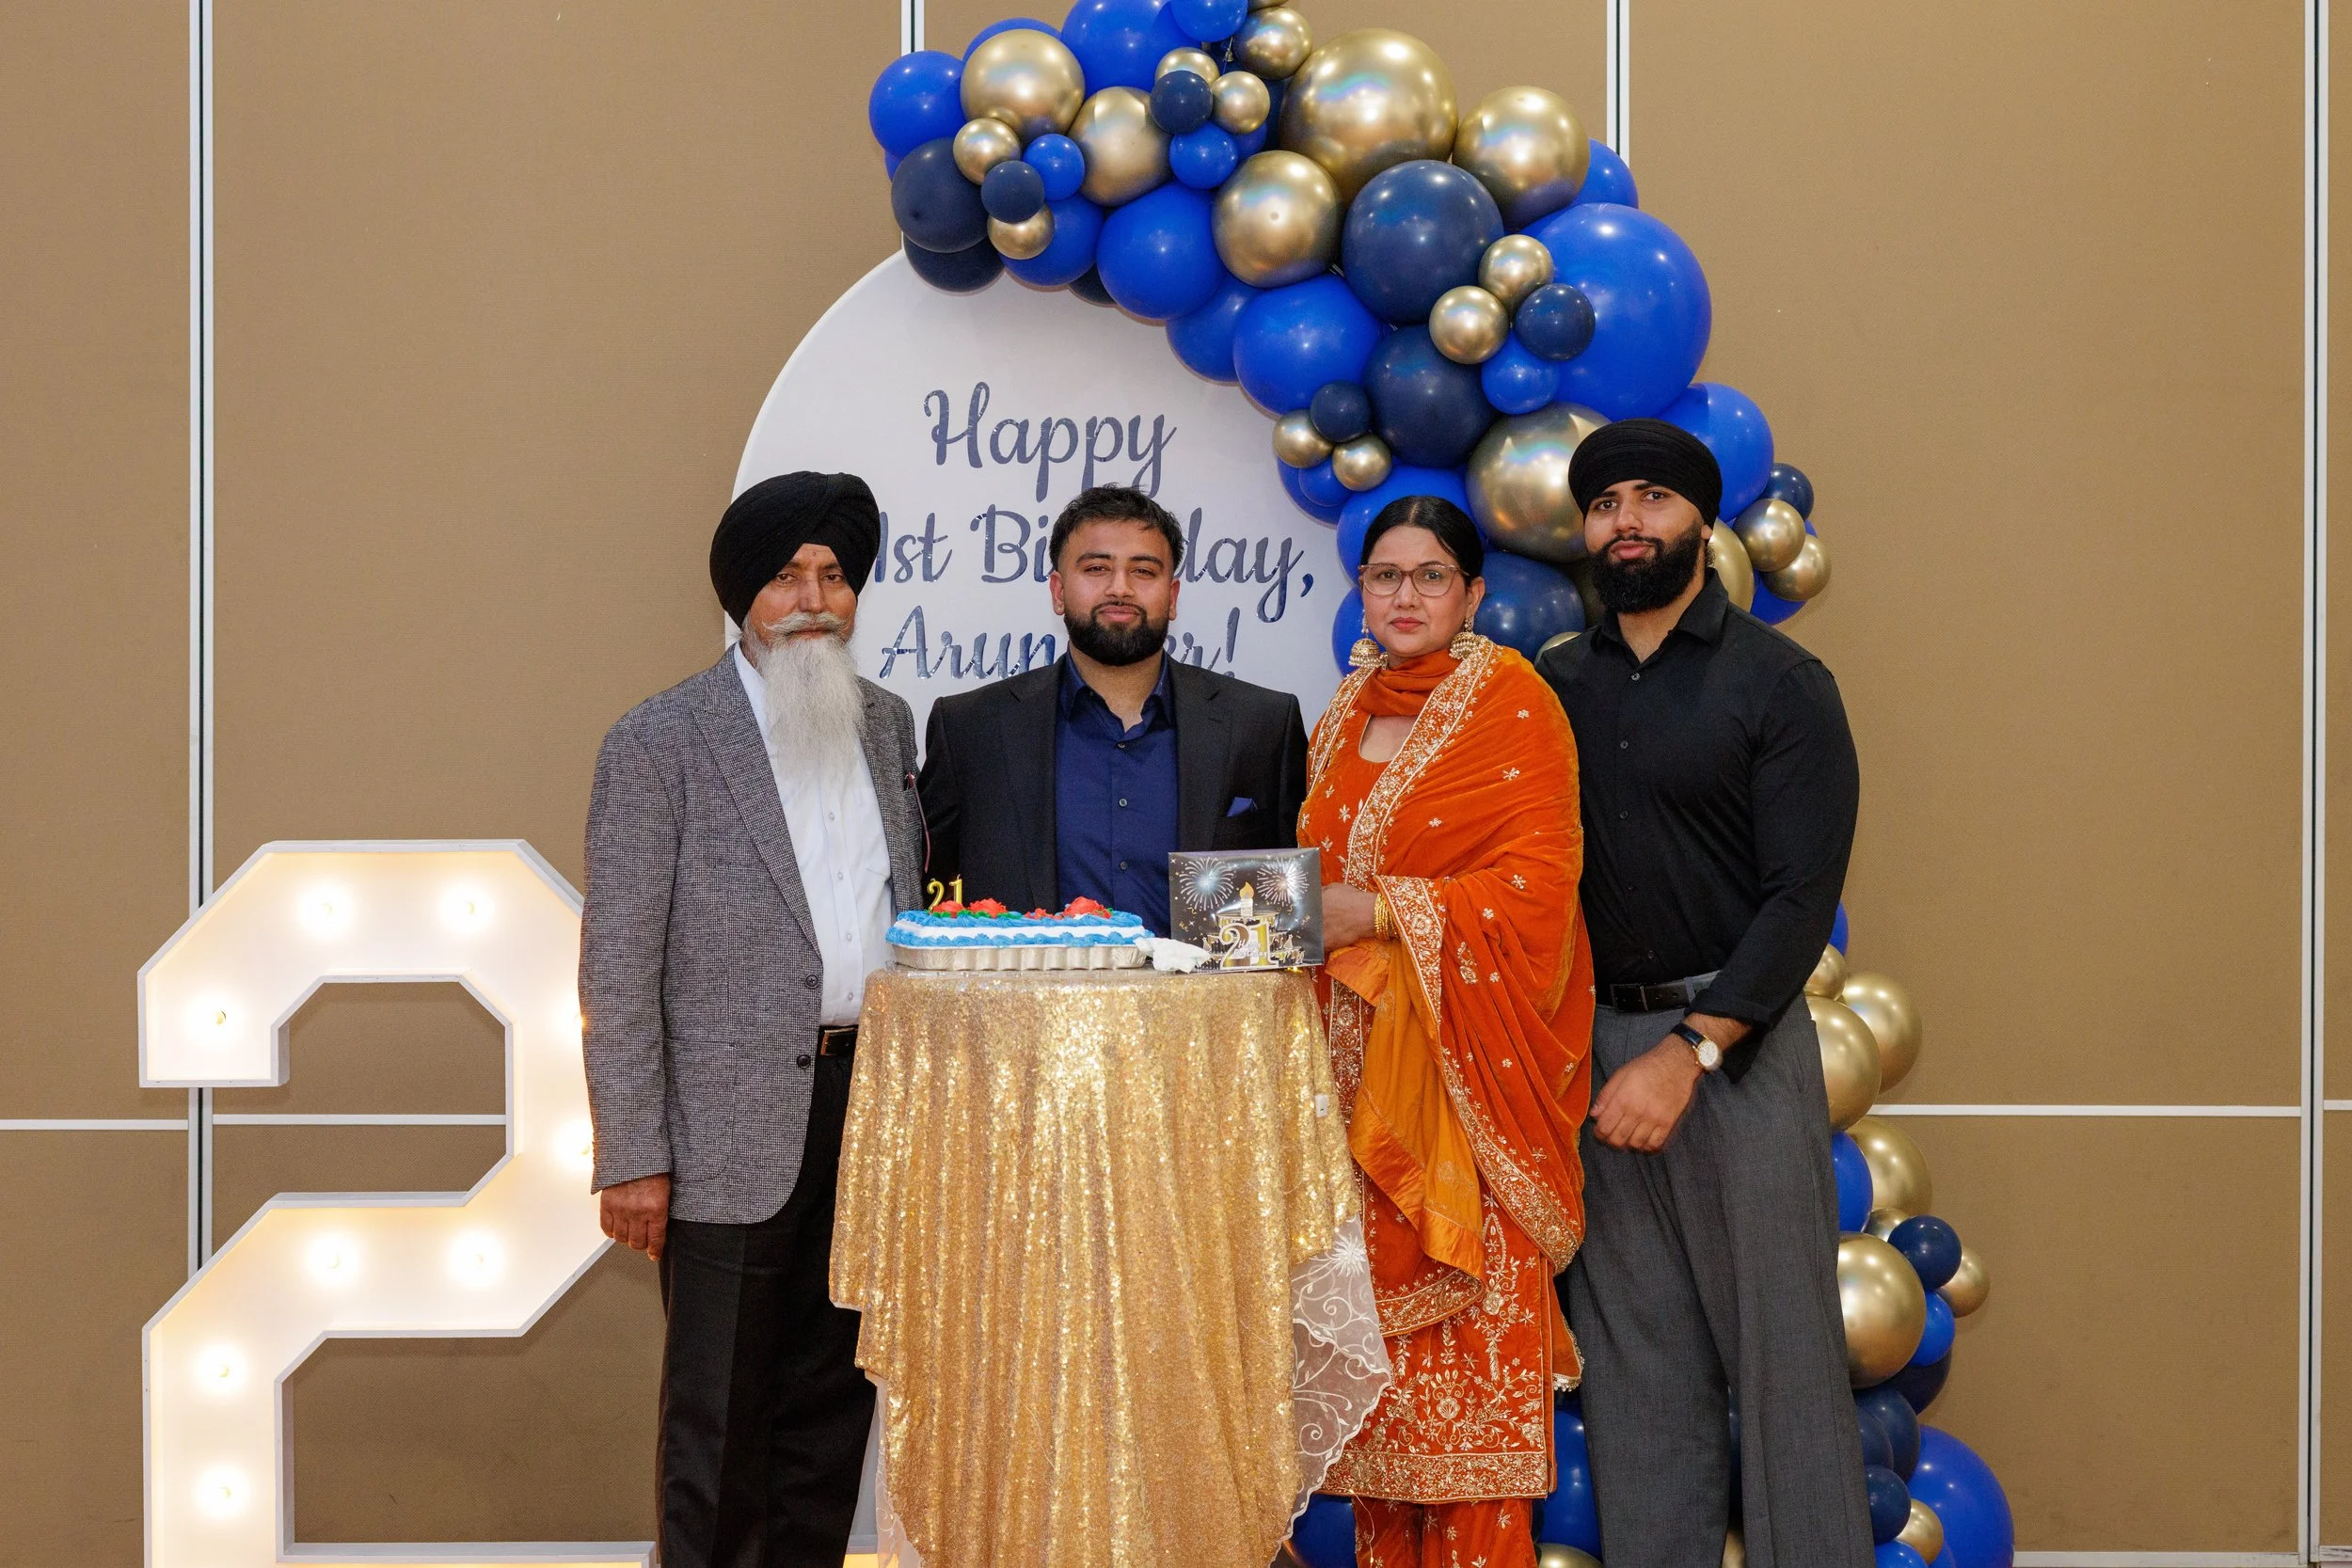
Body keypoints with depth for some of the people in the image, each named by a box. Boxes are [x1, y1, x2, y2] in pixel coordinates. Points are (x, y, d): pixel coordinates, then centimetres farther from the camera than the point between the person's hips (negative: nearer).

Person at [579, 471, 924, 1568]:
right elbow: (618, 968, -8)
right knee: (718, 1428, 1)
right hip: (737, 1132, -5)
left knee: (831, 1409, 13)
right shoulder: (659, 741, -6)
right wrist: (633, 1158, -11)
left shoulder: (886, 724, 11)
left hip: (871, 1111, 5)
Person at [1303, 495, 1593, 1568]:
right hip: (1356, 1053, 6)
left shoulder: (1512, 703, -5)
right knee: (1376, 1310, 5)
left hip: (1464, 1054, -6)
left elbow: (1537, 883, -13)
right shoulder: (1345, 717, 16)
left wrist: (1381, 911, -18)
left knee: (1469, 1316, -7)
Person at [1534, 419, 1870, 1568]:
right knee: (1631, 1358, 8)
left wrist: (1687, 1053, -16)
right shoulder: (1556, 686, 12)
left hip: (1737, 1040, -4)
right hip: (1592, 1044, 4)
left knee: (1779, 1350, -2)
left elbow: (1800, 899, -9)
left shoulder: (1779, 683, -2)